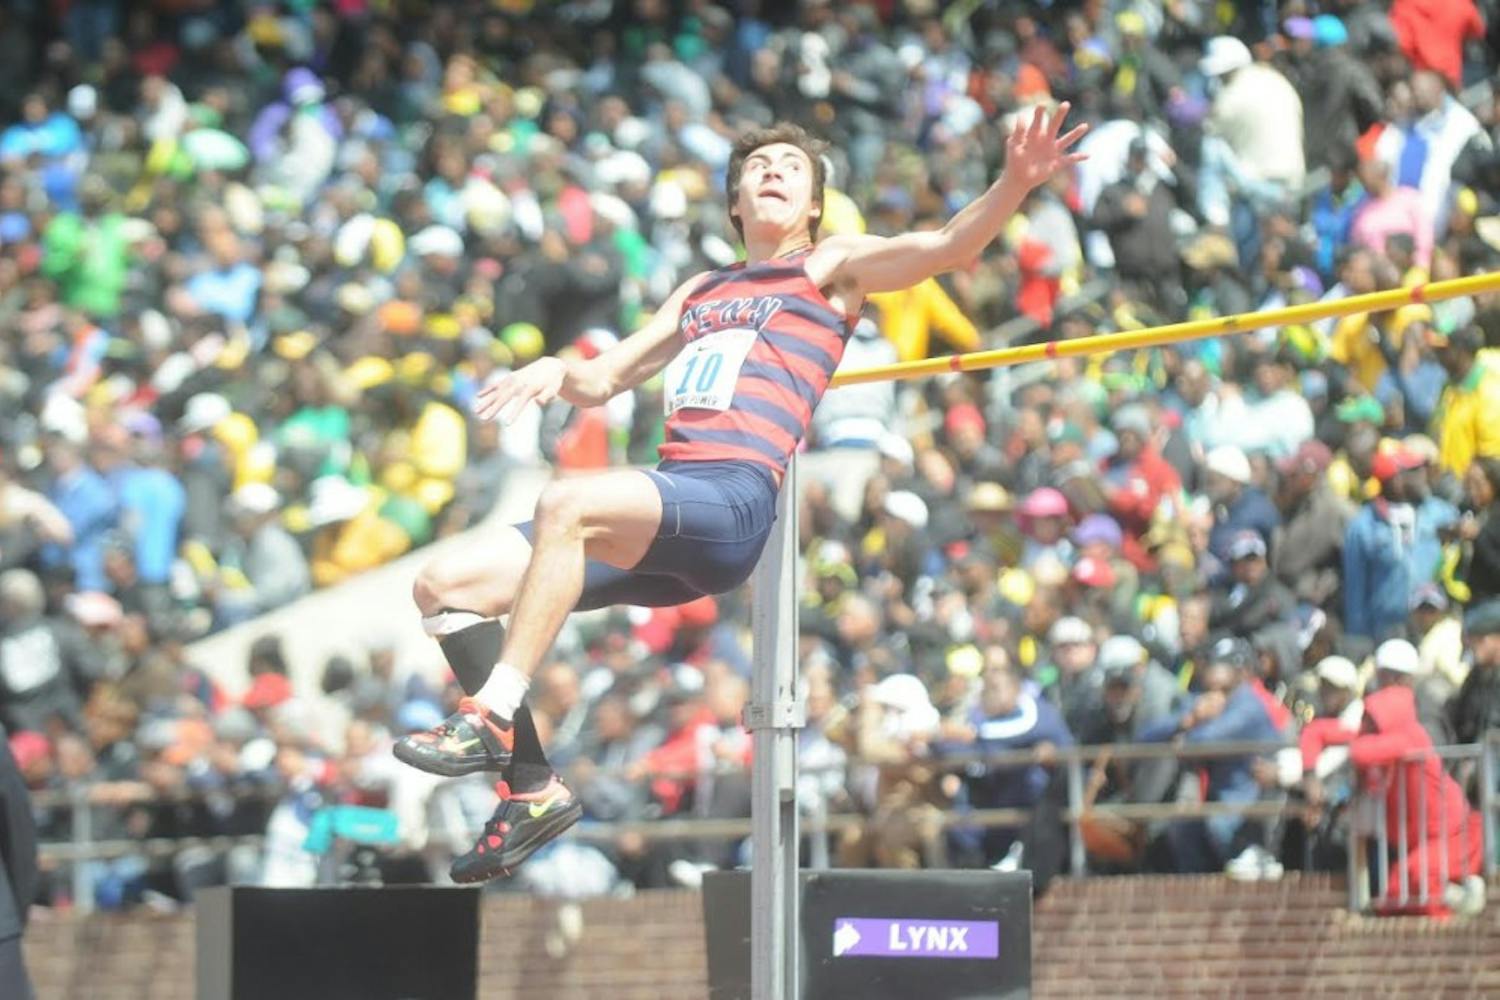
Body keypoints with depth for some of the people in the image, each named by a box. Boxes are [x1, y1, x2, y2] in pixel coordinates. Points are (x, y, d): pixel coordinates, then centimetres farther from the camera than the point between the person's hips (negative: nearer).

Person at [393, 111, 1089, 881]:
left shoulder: (831, 268, 13)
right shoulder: (701, 291, 30)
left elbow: (947, 245, -3)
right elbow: (602, 381, 32)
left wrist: (1014, 183, -21)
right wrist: (556, 373, 9)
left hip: (733, 506, -7)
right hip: (663, 509, 7)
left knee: (565, 503, -36)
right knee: (444, 586, -3)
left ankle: (492, 720, -35)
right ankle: (531, 789, -3)